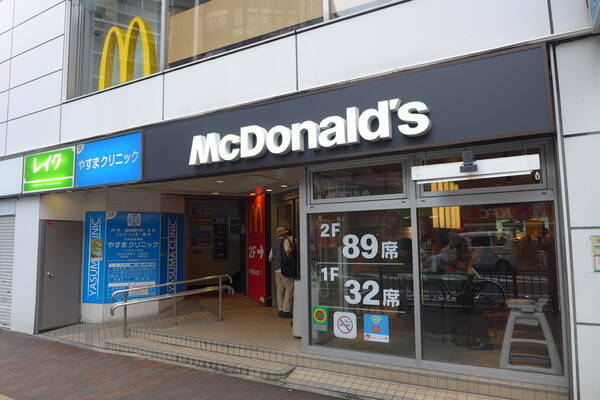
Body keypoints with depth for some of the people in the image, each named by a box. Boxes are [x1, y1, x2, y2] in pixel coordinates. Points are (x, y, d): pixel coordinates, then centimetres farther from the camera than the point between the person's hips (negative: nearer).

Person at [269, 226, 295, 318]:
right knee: (289, 289, -4)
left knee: (280, 289, 13)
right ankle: (286, 311, -6)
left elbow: (270, 258, 17)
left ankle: (280, 310, 17)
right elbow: (288, 252, -23)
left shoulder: (274, 243, 16)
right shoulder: (285, 240, -6)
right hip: (285, 269, -8)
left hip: (276, 270, 8)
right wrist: (292, 260, -8)